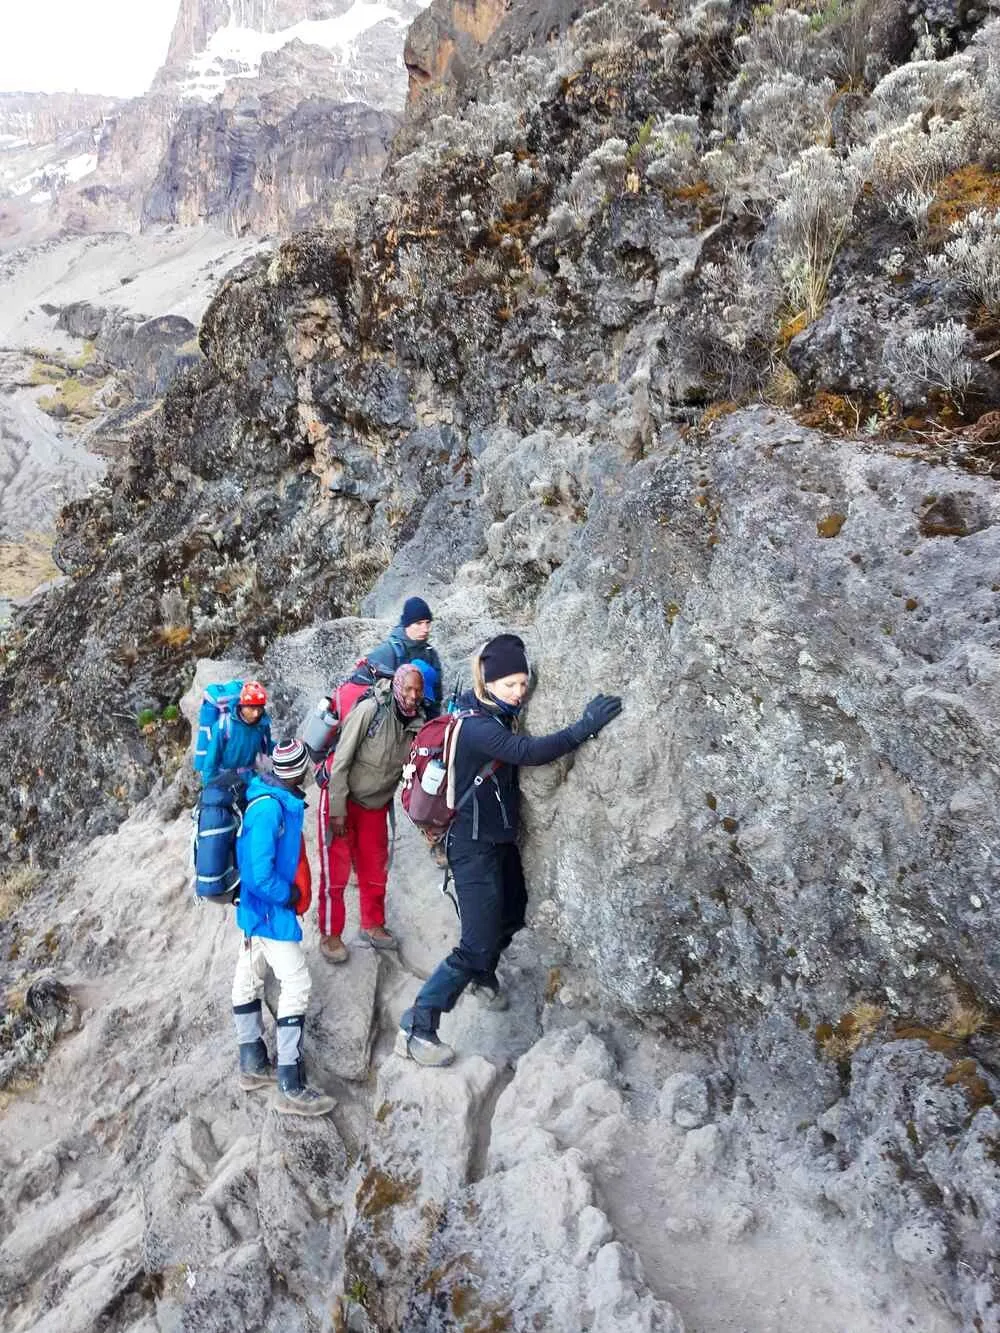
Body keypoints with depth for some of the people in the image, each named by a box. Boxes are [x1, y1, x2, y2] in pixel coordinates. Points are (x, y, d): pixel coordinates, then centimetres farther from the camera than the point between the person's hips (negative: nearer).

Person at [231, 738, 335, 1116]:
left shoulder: (271, 797, 1)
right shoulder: (269, 808, -27)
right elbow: (261, 874, -28)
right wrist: (290, 896, -13)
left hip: (257, 906, 9)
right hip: (270, 909, -9)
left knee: (249, 979, 17)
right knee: (296, 986, -6)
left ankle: (253, 1065, 31)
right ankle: (291, 1088, -1)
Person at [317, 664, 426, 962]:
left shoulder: (418, 724, -10)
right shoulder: (370, 710, -24)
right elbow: (341, 761, -21)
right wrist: (337, 810, -20)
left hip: (376, 806, 5)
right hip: (341, 799, -5)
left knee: (375, 870, 14)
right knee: (335, 871, 2)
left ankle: (372, 925, 33)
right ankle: (330, 935, 16)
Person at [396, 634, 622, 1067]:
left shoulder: (499, 717, 3)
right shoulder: (475, 725, -25)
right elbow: (527, 751, -39)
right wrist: (586, 726, -38)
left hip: (502, 839, 9)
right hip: (474, 848, -9)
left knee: (512, 914, 26)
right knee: (478, 944, -10)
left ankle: (484, 977, 52)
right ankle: (415, 1028, -3)